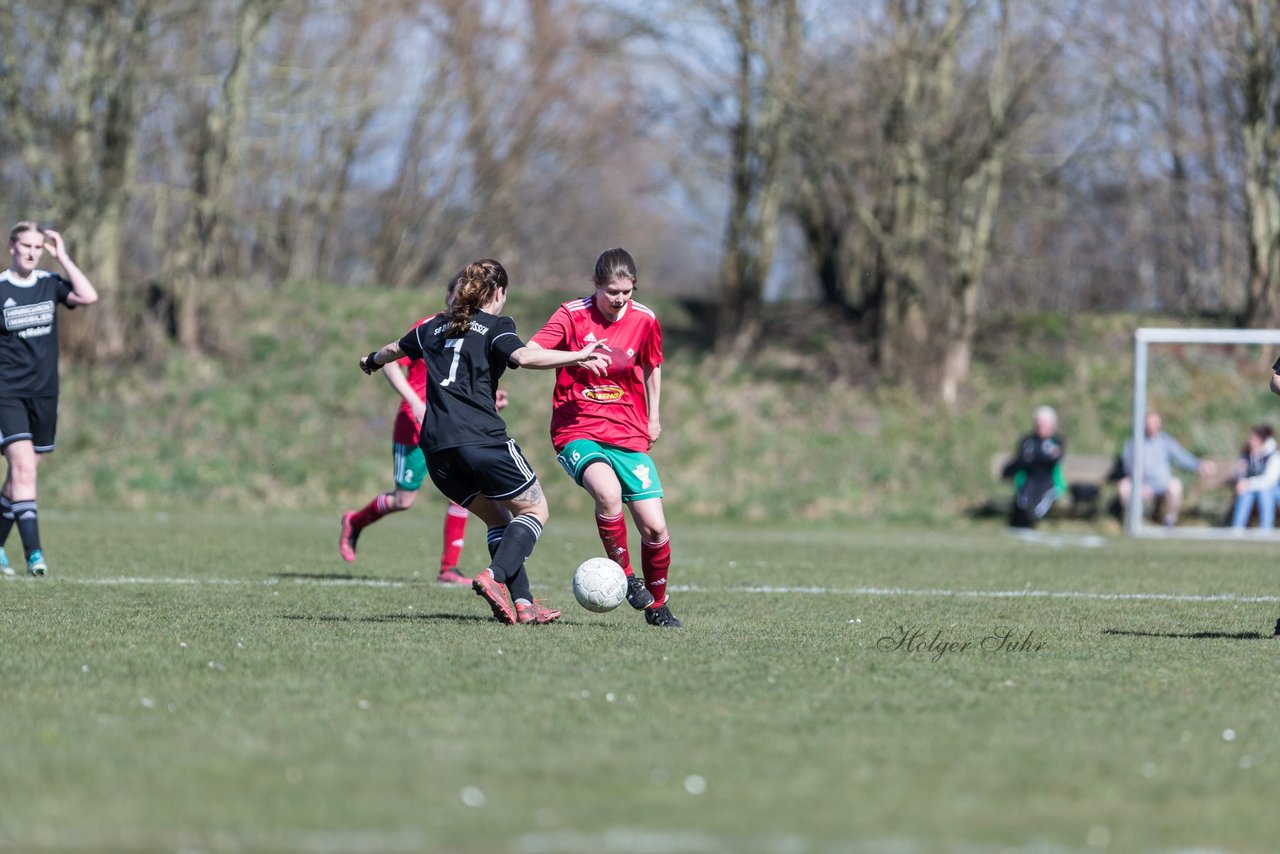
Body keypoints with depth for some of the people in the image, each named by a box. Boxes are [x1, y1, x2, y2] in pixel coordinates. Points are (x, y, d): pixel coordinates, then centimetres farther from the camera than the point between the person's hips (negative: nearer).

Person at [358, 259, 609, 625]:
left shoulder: (436, 327, 22)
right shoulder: (495, 326, 3)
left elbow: (396, 348, 41)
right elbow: (523, 356, -19)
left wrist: (373, 361, 62)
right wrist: (577, 357, -20)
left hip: (436, 449, 6)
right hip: (482, 440, -6)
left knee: (498, 518, 17)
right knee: (534, 510, 5)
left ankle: (523, 602, 4)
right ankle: (494, 576, -19)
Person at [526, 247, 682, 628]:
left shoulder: (644, 320, 2)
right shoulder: (573, 315, -7)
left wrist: (653, 417, 19)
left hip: (629, 436, 3)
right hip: (578, 432, -3)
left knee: (654, 527, -6)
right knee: (608, 493, -33)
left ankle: (657, 605, 19)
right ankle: (624, 575, -9)